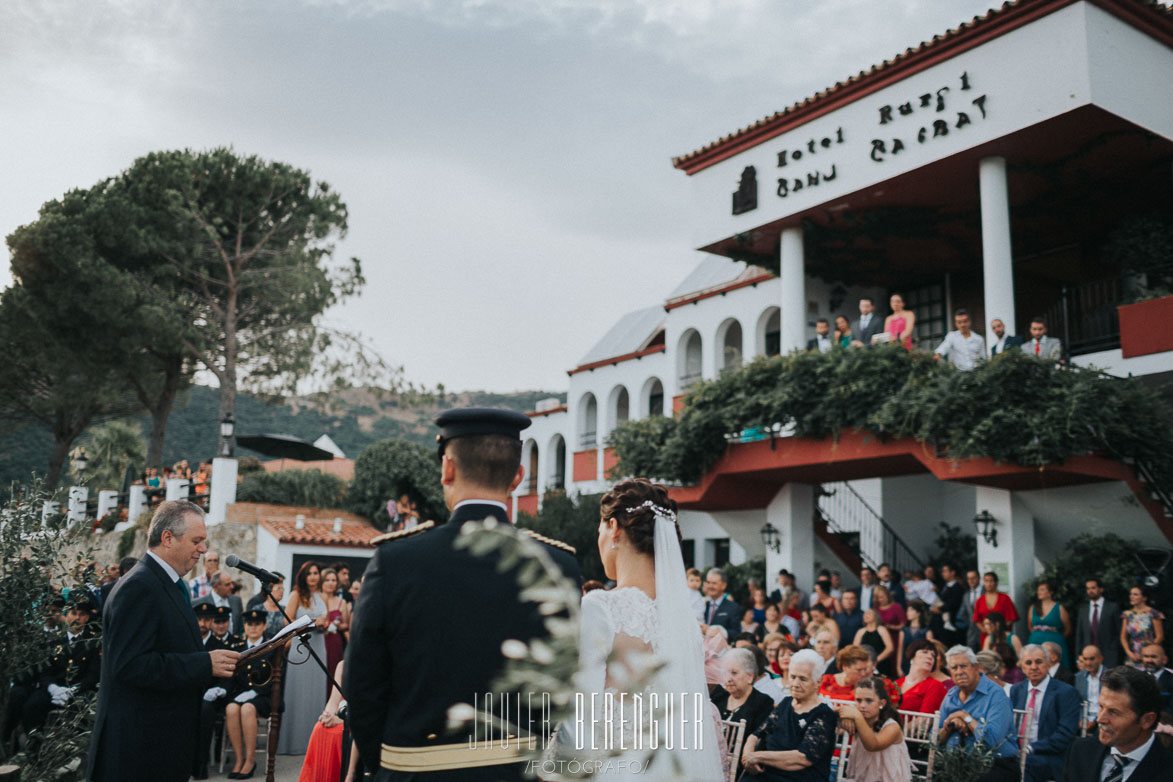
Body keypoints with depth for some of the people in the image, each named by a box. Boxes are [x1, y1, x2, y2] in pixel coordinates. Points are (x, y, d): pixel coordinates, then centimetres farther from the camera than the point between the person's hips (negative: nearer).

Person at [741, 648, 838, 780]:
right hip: (763, 776, 5)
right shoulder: (786, 703, 16)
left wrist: (758, 756, -12)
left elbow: (804, 758, -15)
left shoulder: (824, 716, -4)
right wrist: (747, 754, -8)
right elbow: (757, 735, 15)